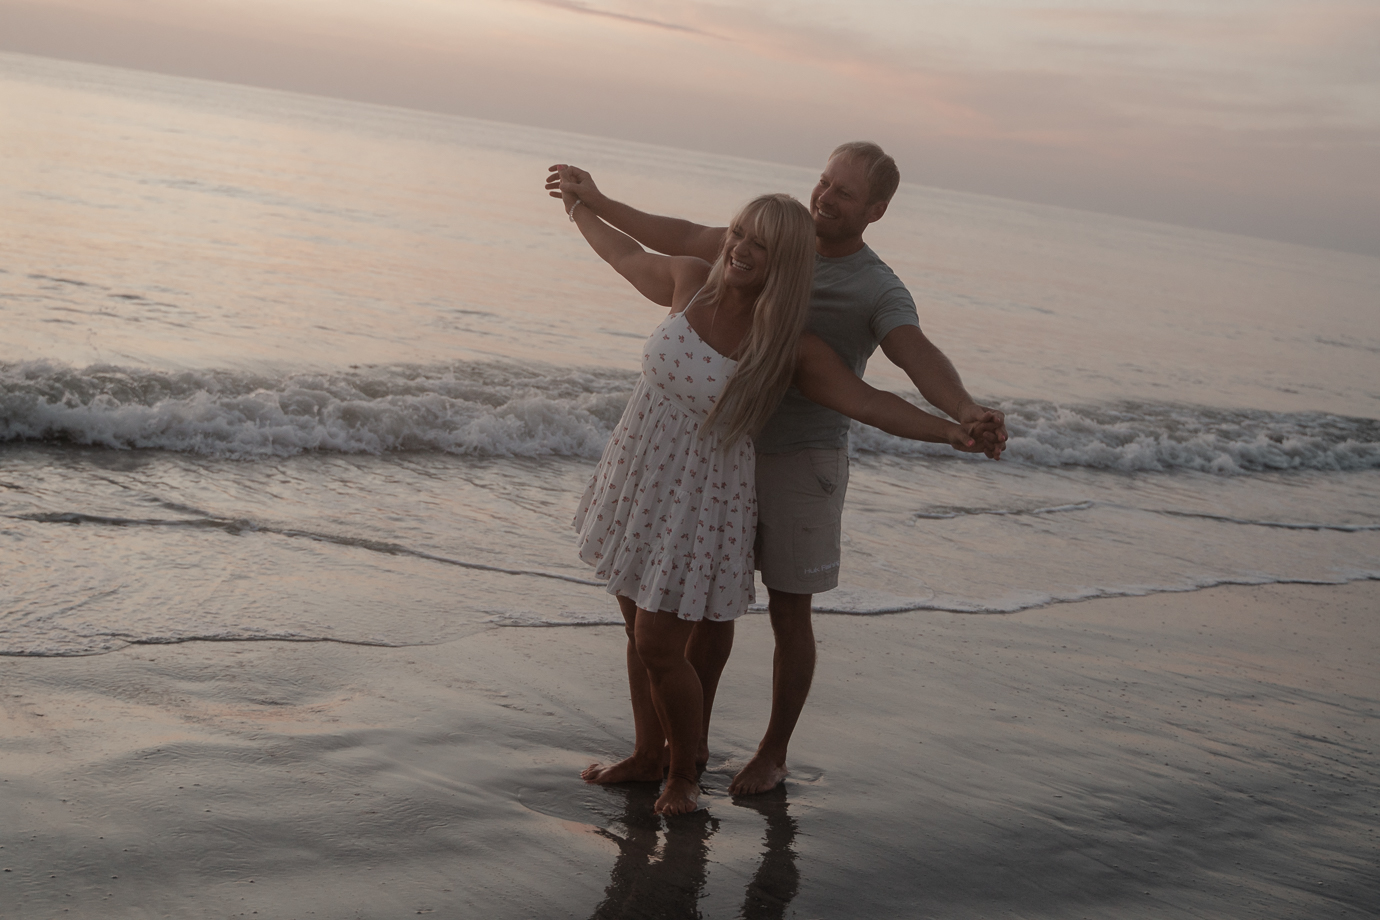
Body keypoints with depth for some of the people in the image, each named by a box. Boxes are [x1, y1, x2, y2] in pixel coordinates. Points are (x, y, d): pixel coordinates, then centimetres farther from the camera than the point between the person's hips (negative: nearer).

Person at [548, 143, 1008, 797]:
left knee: (789, 615, 5)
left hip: (803, 465, -5)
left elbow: (921, 358, -33)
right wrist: (597, 203, 19)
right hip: (732, 452, 5)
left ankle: (773, 753, 24)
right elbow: (684, 240, 15)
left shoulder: (880, 292, -14)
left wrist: (968, 413, -55)